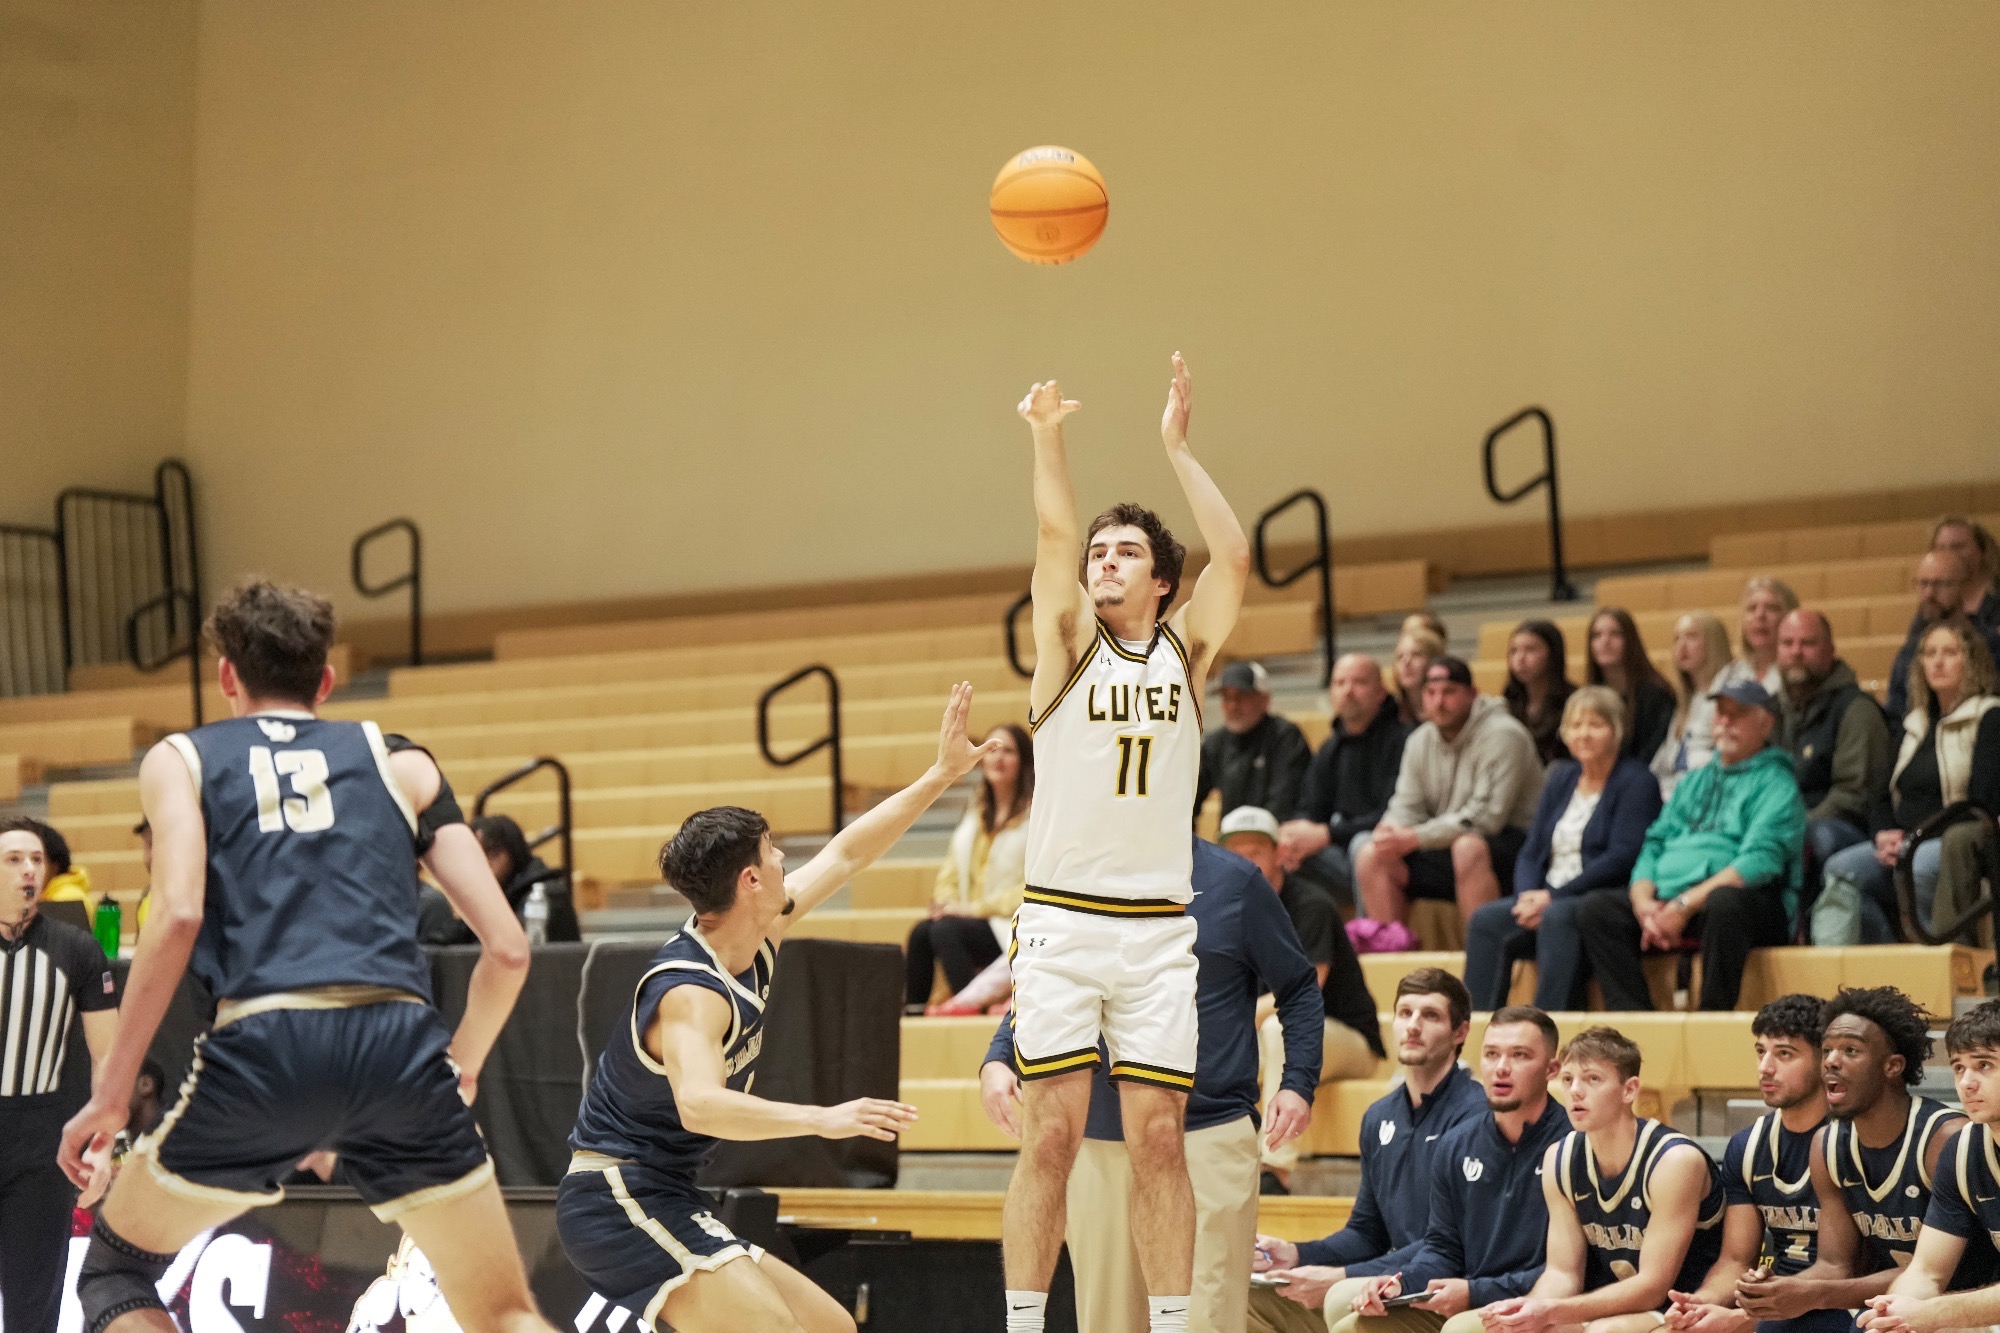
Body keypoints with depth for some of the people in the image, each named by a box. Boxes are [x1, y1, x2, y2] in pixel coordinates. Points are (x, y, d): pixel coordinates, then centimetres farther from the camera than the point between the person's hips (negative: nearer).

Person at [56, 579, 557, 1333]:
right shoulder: (401, 763, 23)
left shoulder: (181, 759, 19)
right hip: (399, 1042, 1)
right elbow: (507, 948, 15)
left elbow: (178, 914, -1)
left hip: (264, 1047, -1)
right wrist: (458, 1073, 30)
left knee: (115, 1269, 23)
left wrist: (112, 1090, 4)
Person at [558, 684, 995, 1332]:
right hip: (618, 1200, -10)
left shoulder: (755, 942, 6)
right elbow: (699, 1105, -42)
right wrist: (823, 1119, -49)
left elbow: (845, 855, 17)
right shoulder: (690, 992, -22)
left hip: (668, 1200, 10)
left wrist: (940, 776, 17)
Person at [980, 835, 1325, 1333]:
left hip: (1208, 1140, -3)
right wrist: (997, 1061, -1)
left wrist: (1297, 1083, -2)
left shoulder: (1234, 881, 4)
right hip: (1099, 1142, 3)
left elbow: (1298, 988, 11)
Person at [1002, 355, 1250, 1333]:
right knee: (1051, 1136, -3)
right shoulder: (1068, 645, 6)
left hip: (1158, 928, 1)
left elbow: (1234, 556, -5)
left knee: (1158, 1138, 1)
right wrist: (1046, 438, -14)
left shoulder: (1185, 650, 10)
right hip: (1061, 921, -1)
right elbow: (1054, 534, -10)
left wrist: (1177, 449, -3)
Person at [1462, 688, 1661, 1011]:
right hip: (1548, 898, 6)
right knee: (1486, 920, -20)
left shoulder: (1635, 782, -1)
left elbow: (1622, 857, -13)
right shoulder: (1561, 779, 20)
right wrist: (1528, 896, -7)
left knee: (1557, 917, -37)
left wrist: (1553, 896, -16)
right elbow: (1530, 852, 16)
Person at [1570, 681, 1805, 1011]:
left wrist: (1685, 904, -19)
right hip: (1665, 902, 6)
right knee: (1596, 908, -16)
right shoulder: (1693, 782, 27)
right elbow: (1654, 844, 19)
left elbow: (1760, 860, -12)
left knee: (1725, 902, -39)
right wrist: (1643, 902, -4)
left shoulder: (1774, 783, 4)